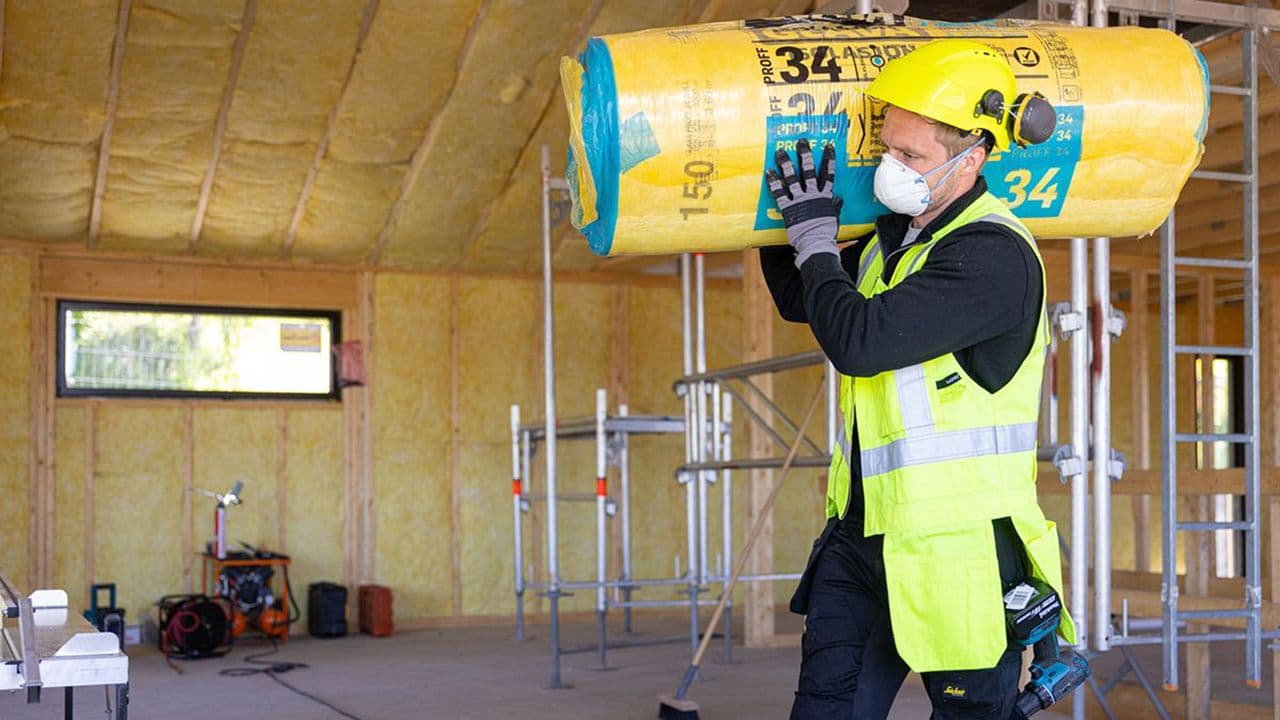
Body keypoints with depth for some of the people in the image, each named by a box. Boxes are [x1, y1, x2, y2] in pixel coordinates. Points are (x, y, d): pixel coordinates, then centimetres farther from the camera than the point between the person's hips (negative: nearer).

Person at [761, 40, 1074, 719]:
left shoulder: (992, 254, -17)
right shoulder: (891, 237, 11)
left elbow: (859, 341, -24)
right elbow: (800, 301, 29)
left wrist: (813, 235, -10)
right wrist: (785, 221, 15)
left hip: (957, 555, -8)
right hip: (862, 536, 8)